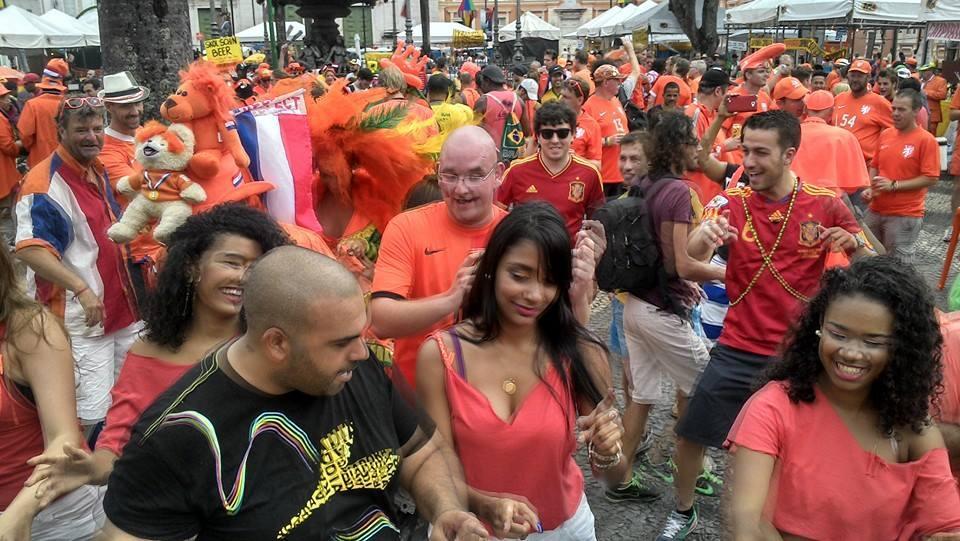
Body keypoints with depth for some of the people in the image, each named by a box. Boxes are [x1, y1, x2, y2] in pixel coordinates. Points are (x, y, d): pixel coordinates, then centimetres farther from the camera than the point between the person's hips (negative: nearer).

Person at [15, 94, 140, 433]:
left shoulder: (98, 170, 11)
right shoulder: (44, 182, -16)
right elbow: (30, 249, -27)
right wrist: (82, 289, -31)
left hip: (121, 307, 9)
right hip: (81, 317, -9)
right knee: (89, 417, -6)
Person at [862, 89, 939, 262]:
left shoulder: (926, 140, -11)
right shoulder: (885, 134, 7)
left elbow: (931, 178, -15)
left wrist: (893, 185, -19)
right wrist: (870, 188, 0)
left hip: (905, 215, -6)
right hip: (876, 210, 6)